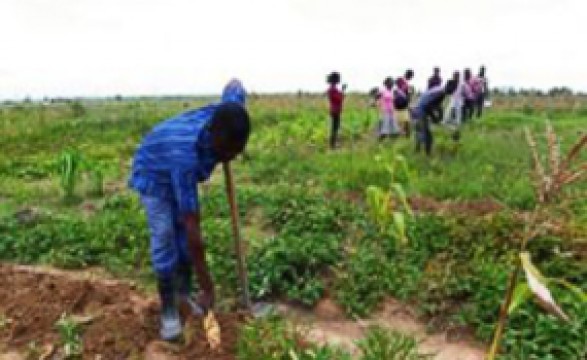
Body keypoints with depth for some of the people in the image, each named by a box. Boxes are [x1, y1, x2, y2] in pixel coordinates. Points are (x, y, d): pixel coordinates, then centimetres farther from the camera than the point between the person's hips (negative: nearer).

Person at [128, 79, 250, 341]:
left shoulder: (229, 114, -32)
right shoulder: (186, 156, -47)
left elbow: (234, 85, -4)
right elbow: (194, 230, -42)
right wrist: (207, 287, -36)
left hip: (182, 173, 6)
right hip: (153, 174, -6)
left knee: (184, 233, 6)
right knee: (165, 238, -12)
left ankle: (184, 291, 25)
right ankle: (168, 308, 5)